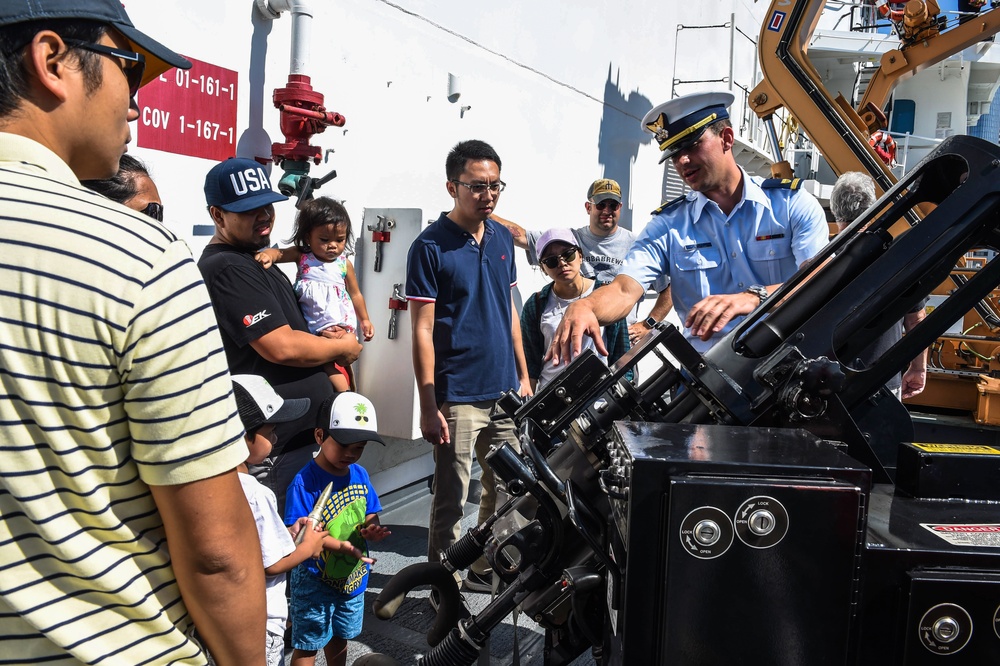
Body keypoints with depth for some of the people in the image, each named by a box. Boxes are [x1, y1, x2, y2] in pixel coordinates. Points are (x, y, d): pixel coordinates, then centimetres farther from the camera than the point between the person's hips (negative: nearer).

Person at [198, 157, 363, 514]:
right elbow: (282, 348, -24)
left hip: (303, 432, 10)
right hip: (278, 448, -10)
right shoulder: (228, 268, -18)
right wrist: (344, 347, -8)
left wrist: (321, 338, 4)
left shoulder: (251, 261, 15)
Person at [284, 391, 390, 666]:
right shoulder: (305, 482, -22)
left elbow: (370, 517, 4)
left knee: (340, 638, 25)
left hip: (353, 577, 6)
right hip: (315, 582, -6)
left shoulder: (360, 475, -3)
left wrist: (371, 530, -19)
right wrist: (338, 545, -37)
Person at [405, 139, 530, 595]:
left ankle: (488, 570, 32)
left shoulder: (503, 238, 9)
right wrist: (428, 405, -14)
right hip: (457, 397, -6)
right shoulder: (430, 246, -10)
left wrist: (523, 376, 15)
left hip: (505, 391, 7)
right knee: (451, 500, 3)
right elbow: (422, 330, -11)